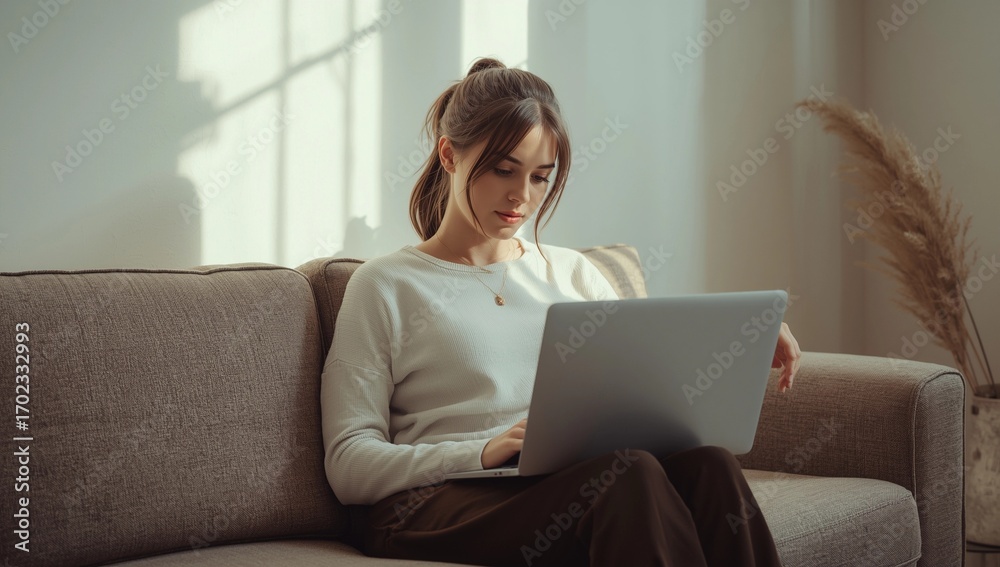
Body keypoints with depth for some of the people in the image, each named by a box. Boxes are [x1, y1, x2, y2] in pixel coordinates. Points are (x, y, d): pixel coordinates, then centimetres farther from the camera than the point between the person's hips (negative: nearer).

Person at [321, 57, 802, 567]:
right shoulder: (386, 286, 8)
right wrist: (483, 453, -18)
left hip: (586, 484, 5)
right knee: (628, 472, -36)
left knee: (705, 461, -29)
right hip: (444, 504, -5)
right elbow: (349, 466, -1)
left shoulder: (572, 273, 24)